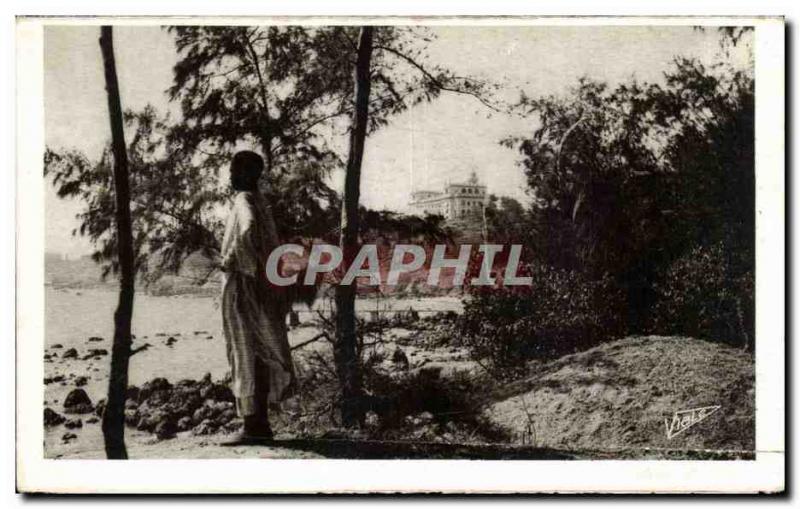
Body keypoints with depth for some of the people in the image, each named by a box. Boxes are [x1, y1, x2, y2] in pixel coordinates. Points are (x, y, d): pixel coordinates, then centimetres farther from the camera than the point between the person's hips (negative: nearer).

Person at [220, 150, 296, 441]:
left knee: (246, 355, -6)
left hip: (242, 287, -9)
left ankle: (253, 426, -3)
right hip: (261, 287, 9)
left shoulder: (244, 201, -12)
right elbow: (272, 246, 21)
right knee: (260, 355, 11)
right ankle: (260, 423, 16)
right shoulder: (259, 203, 15)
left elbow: (249, 228, -34)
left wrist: (230, 260, -23)